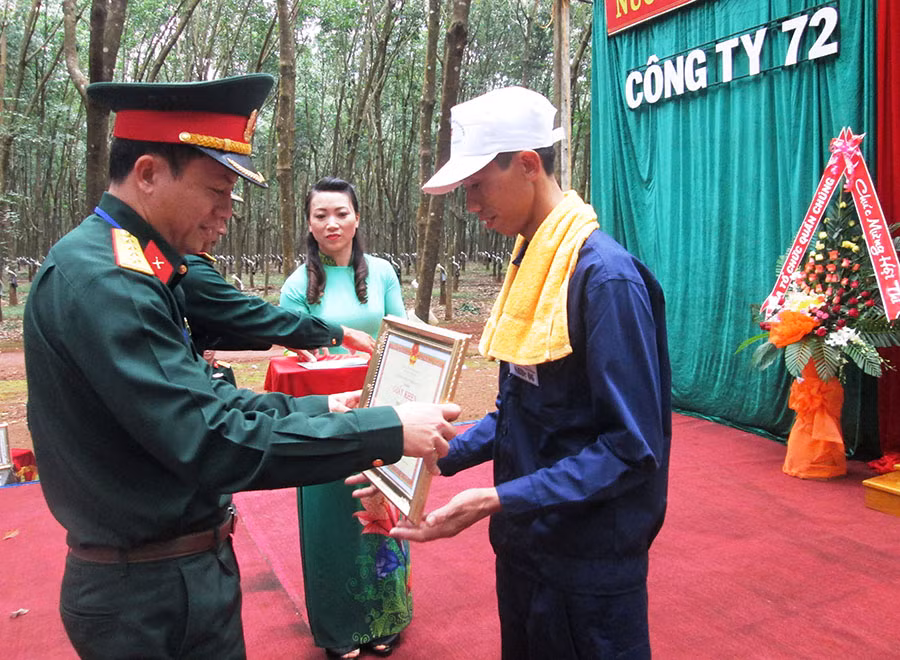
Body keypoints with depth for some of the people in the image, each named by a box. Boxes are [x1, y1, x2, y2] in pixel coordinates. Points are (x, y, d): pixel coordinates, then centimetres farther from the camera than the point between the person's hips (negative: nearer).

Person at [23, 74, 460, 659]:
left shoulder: (136, 269, 5)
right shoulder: (101, 279, -25)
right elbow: (207, 441, -29)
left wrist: (315, 409, 4)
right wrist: (387, 432, -26)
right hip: (157, 599, -9)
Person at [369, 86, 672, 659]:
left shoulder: (604, 274, -22)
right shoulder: (529, 264, 4)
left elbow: (633, 448, -23)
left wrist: (498, 501, -26)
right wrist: (443, 455, 2)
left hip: (588, 564, -8)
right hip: (524, 543, 8)